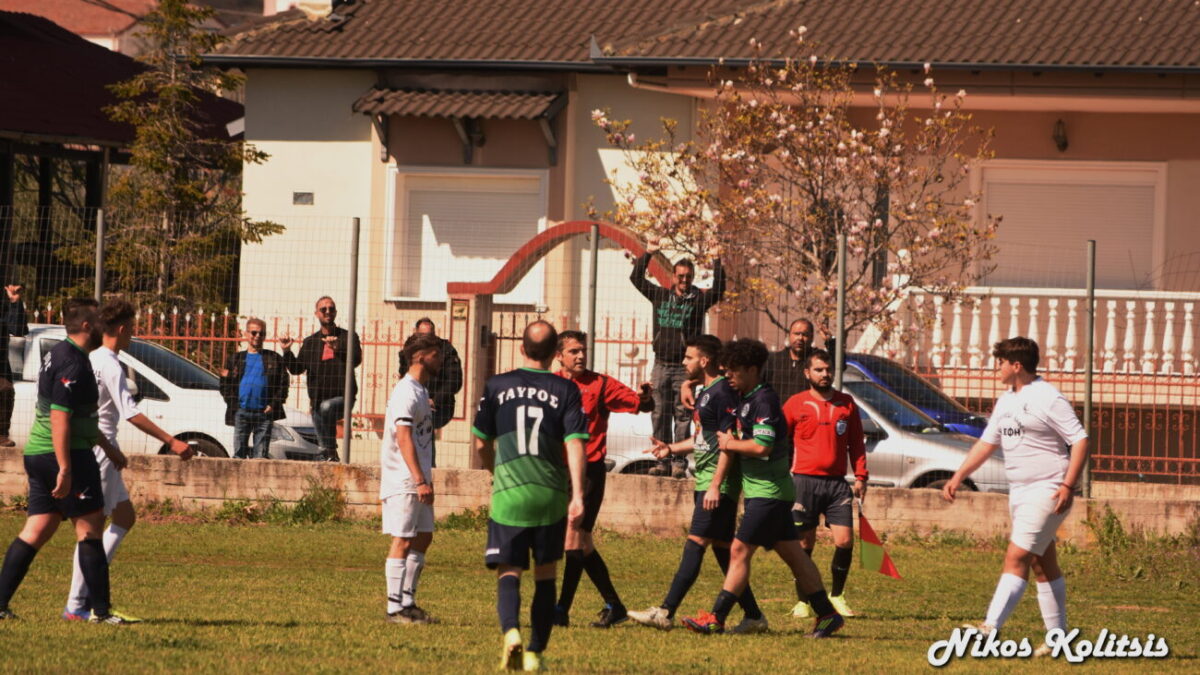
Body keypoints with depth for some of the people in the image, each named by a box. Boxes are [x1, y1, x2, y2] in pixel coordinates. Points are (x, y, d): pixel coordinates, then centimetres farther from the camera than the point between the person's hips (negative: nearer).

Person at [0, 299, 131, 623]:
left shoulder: (59, 355, 18)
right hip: (67, 454, -10)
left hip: (37, 454, 10)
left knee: (36, 531, 9)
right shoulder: (73, 364, -16)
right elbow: (59, 418, -23)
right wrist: (65, 469, -25)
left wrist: (107, 446, 36)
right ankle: (100, 609, 0)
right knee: (89, 527, -2)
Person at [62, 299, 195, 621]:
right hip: (99, 451, -10)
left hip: (103, 452, 10)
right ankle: (76, 605, -5)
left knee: (125, 517, 14)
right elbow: (131, 413, -23)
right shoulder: (110, 365, -16)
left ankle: (91, 586, 10)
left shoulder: (94, 359, 14)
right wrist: (171, 442, -24)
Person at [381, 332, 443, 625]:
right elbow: (403, 437, -22)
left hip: (418, 482, 10)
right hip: (403, 482, -10)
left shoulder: (420, 391, 16)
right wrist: (420, 480, -26)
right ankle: (395, 608, -4)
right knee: (403, 541, -7)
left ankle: (408, 603, 17)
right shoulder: (406, 392, -14)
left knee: (423, 537, 11)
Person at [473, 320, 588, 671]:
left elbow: (482, 444, 10)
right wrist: (577, 495, -12)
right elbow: (575, 444, -8)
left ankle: (511, 631, -28)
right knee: (545, 575, 15)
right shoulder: (566, 391, 2)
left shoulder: (497, 386, 4)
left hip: (508, 495, -1)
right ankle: (535, 653, 16)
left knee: (508, 572, -1)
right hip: (551, 497, 1)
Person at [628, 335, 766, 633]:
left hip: (718, 484, -10)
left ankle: (666, 613, -15)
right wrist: (671, 448, 18)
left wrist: (716, 485, -23)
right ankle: (753, 616, 13)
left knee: (695, 545, -11)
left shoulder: (723, 392, -14)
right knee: (723, 550, 10)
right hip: (705, 481, 10)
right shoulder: (706, 392, 17)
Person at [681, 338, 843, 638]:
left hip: (768, 492, -10)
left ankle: (716, 618, -9)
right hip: (761, 490, 10)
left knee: (739, 551, -9)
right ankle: (826, 615, 14)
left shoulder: (763, 400, -16)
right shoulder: (746, 400, 14)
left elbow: (762, 445, -25)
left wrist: (730, 444, -12)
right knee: (793, 554, 11)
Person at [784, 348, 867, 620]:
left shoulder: (846, 403, 10)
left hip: (837, 483, 2)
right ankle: (804, 600, 11)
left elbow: (856, 443, 14)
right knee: (805, 543, 1)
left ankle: (836, 596, 11)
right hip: (805, 481, -2)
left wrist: (860, 477, 6)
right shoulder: (796, 404, 3)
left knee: (845, 541, -6)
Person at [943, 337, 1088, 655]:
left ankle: (991, 628, -23)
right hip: (1019, 493, 9)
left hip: (1046, 491, -9)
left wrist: (1068, 485, -22)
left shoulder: (1047, 399, -12)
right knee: (1043, 565, 10)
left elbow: (1080, 440, -15)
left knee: (1016, 557, -16)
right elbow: (987, 443, 22)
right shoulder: (1005, 401, 14)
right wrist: (958, 477, 14)